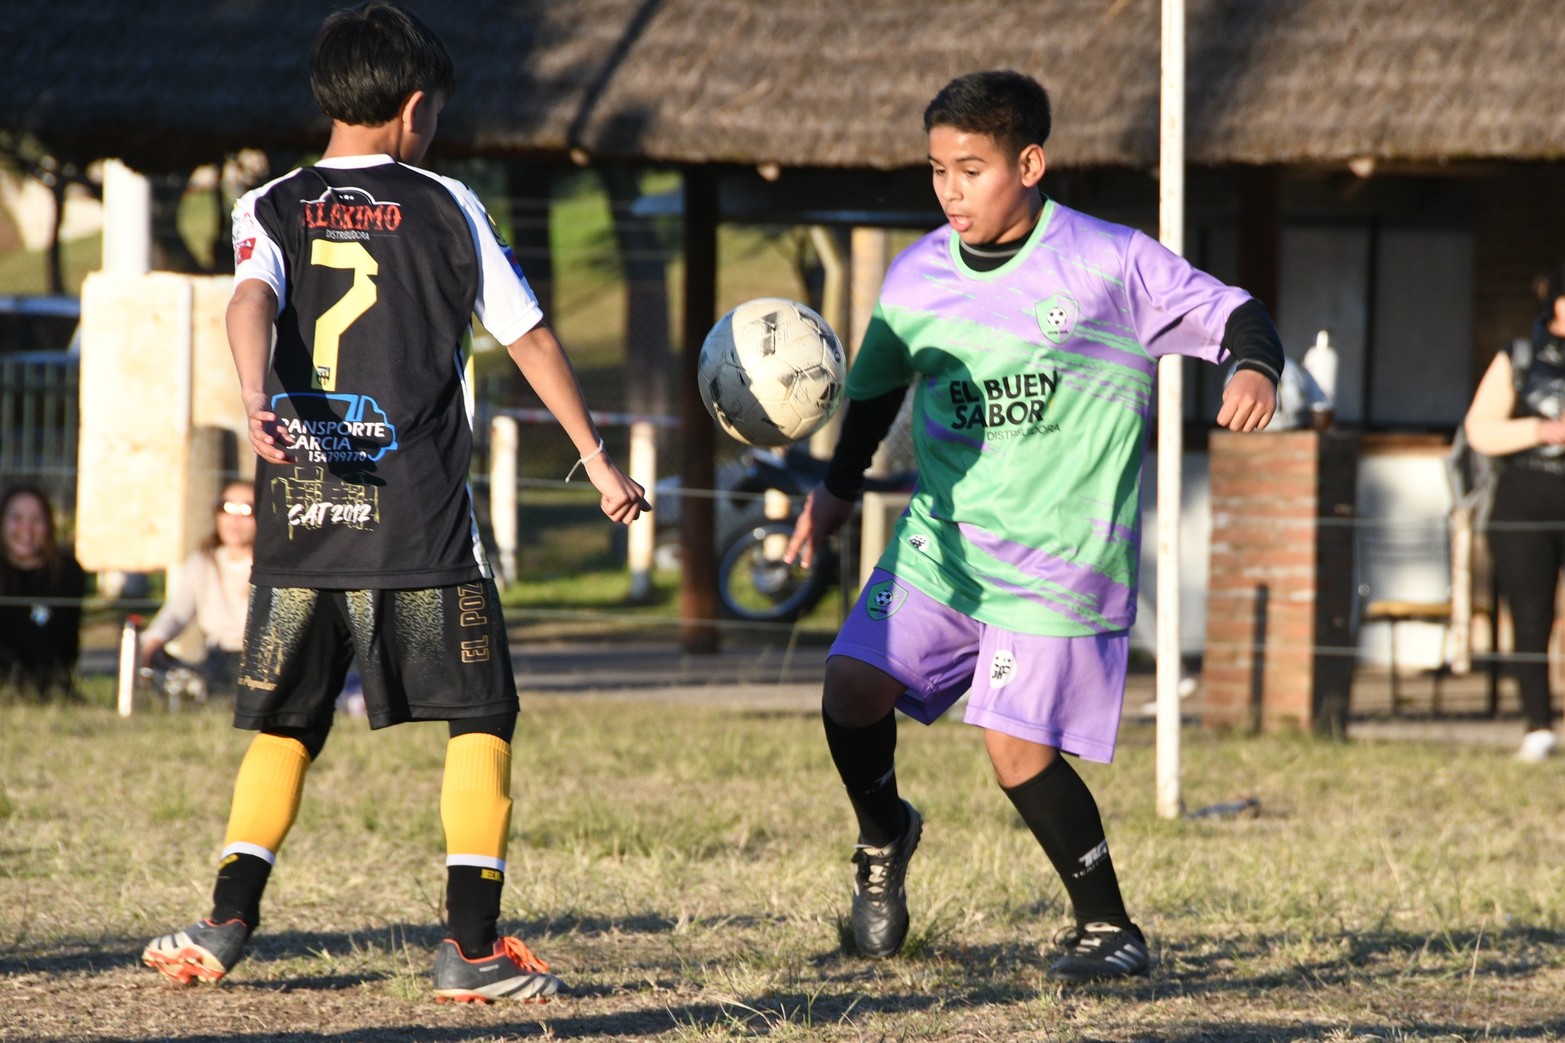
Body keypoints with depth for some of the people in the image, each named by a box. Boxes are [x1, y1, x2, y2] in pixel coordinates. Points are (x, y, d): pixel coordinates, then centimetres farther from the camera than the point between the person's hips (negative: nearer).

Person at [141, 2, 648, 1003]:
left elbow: (253, 300, -13)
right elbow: (530, 338, 9)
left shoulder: (273, 210, 8)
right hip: (422, 519, -3)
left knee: (282, 724, 16)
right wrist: (596, 458, 17)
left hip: (299, 510, 3)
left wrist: (256, 402, -29)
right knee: (479, 721, 4)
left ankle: (227, 926, 9)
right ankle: (474, 945, -5)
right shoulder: (444, 206, 6)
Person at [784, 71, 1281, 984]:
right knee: (853, 686, -10)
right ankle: (884, 840, 21)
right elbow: (878, 387, 20)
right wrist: (839, 488, 13)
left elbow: (1231, 314, -7)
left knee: (1018, 747, -12)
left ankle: (1110, 927, 5)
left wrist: (1255, 369, -28)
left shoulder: (1112, 265, -11)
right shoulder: (916, 277, 3)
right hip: (941, 538, 5)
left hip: (1061, 560, -5)